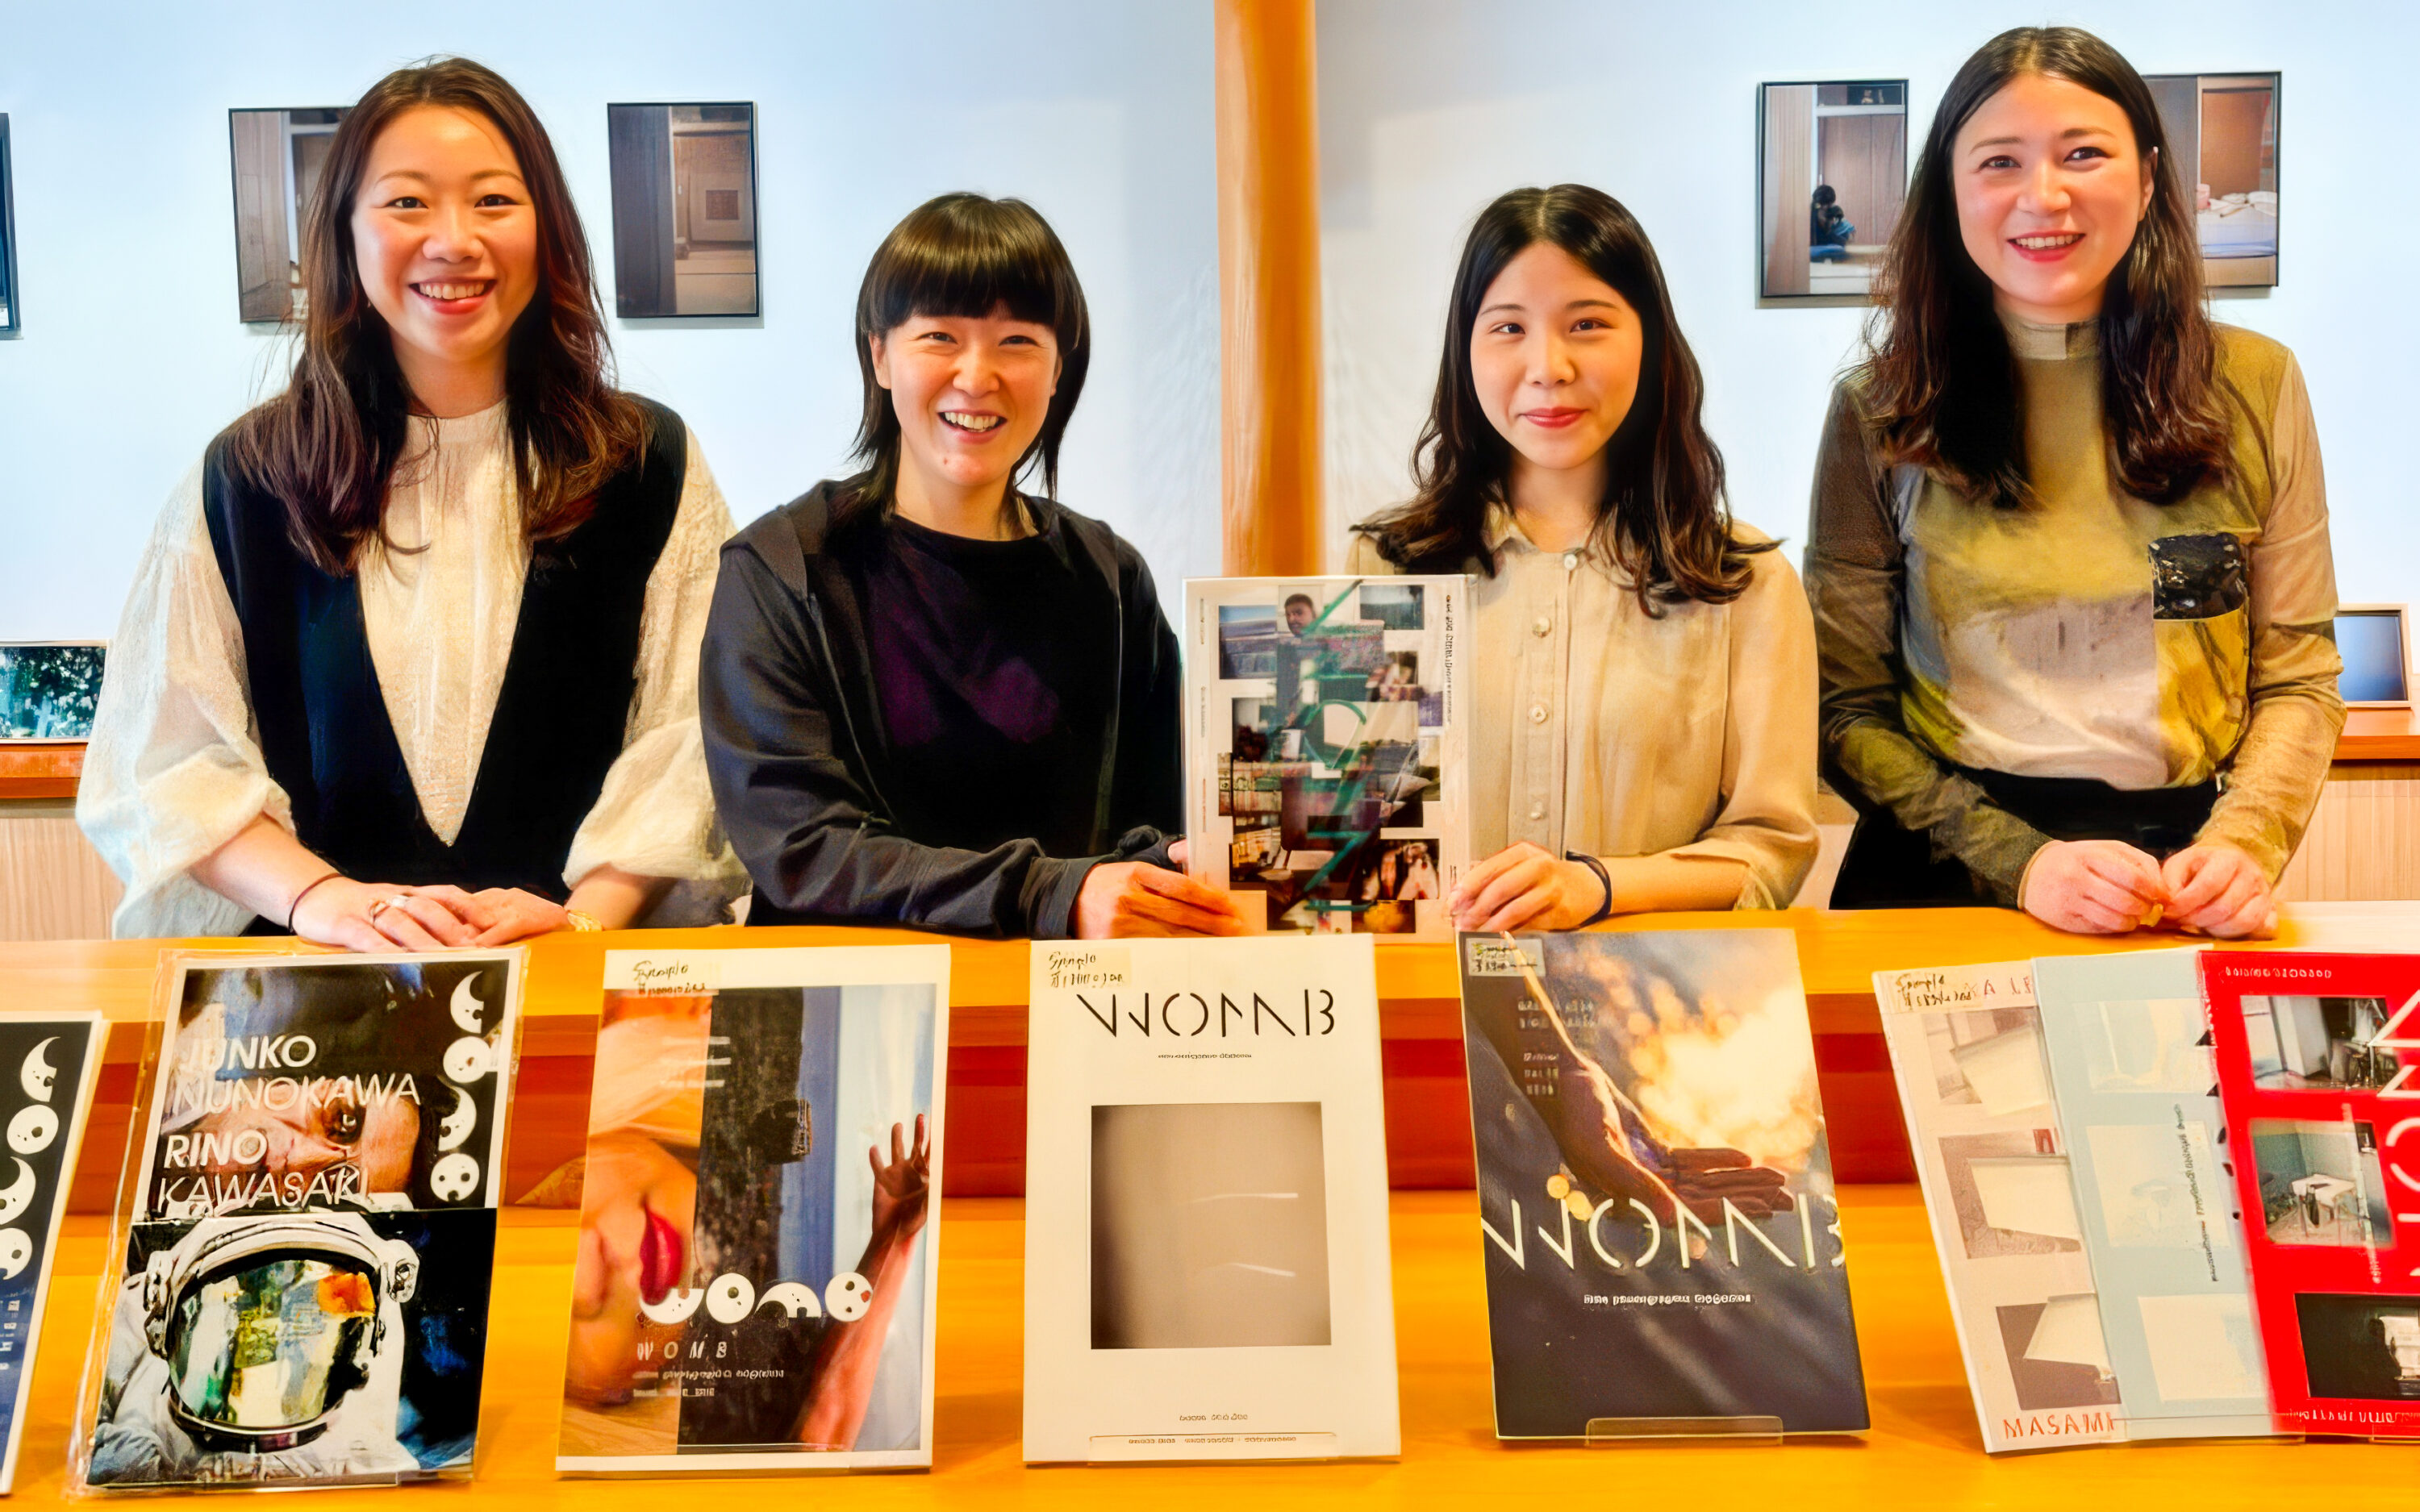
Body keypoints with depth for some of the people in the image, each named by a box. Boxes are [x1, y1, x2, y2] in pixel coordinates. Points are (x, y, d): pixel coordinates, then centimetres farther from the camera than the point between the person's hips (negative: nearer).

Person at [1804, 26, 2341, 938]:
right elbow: (1849, 707, 1)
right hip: (1941, 883, -2)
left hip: (2186, 893, 2)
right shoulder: (1879, 411, 2)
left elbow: (2297, 682, 10)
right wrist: (2020, 861, -11)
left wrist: (2243, 843, -8)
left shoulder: (2256, 386, 8)